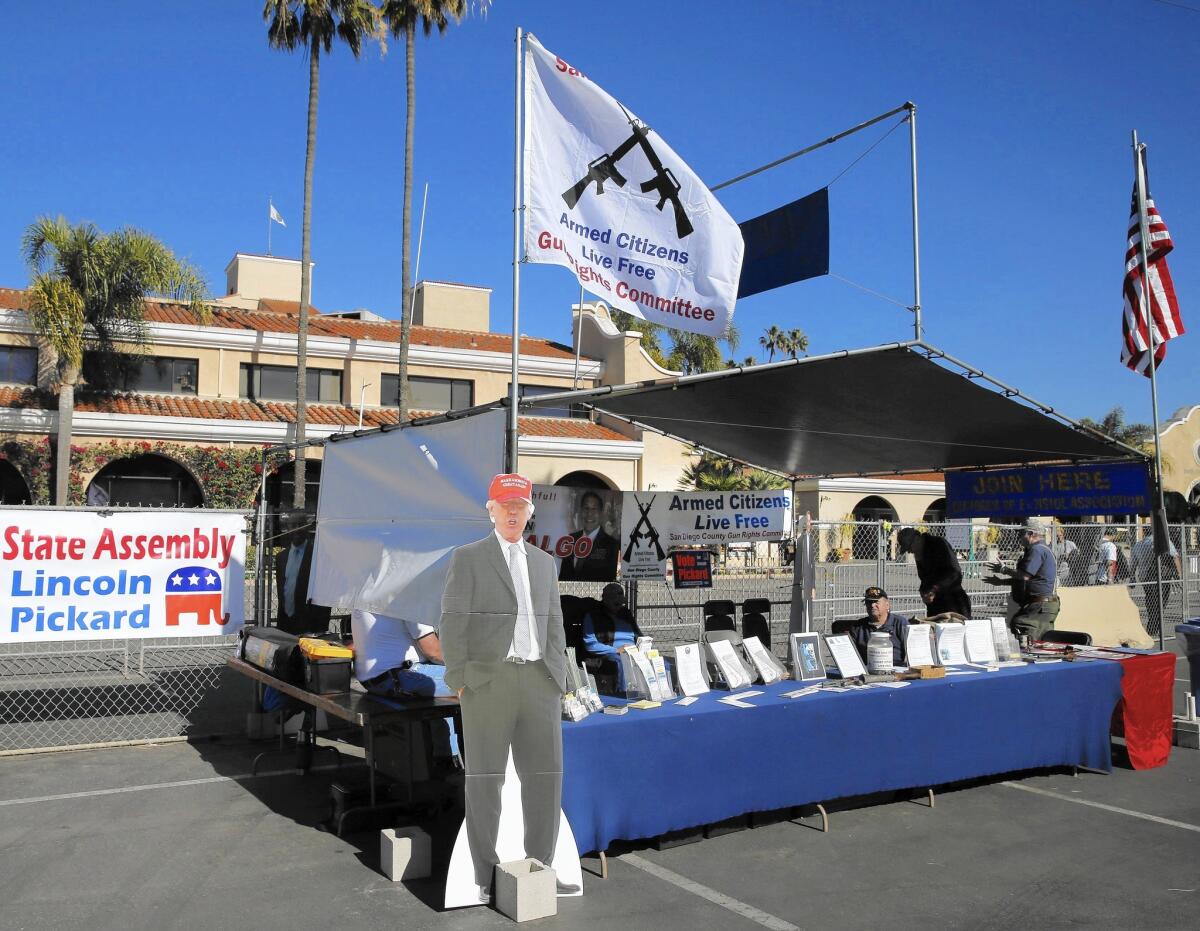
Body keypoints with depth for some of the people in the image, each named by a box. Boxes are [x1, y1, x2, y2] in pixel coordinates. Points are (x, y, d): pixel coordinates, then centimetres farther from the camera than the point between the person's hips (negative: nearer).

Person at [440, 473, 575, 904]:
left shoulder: (543, 562, 15)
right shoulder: (468, 558, 0)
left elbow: (553, 625, 15)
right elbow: (453, 623, -5)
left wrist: (557, 681, 7)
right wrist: (460, 682, -12)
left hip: (537, 681, 5)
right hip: (488, 679, -4)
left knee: (545, 774, 2)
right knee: (485, 777, -1)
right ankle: (488, 879, 9)